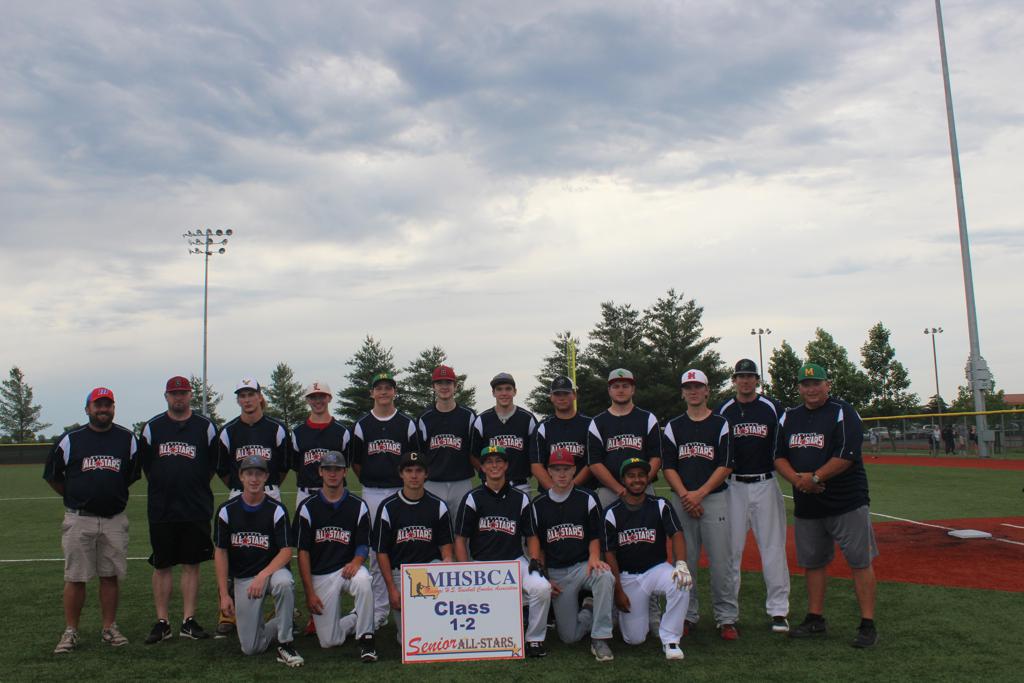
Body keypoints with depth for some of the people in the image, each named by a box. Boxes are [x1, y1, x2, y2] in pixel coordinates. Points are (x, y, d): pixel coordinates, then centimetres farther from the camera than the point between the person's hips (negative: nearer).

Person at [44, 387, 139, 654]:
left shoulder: (127, 439, 5)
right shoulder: (70, 439, 0)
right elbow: (52, 476, 10)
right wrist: (75, 498, 13)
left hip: (114, 519, 1)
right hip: (79, 520, -1)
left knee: (111, 576, 6)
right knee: (75, 578, 2)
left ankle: (110, 628, 16)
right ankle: (70, 632, 12)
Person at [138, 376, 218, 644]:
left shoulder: (206, 427, 3)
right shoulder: (152, 427, 5)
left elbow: (215, 463, 9)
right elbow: (144, 463, 13)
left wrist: (196, 487, 8)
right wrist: (162, 486, 11)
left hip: (196, 509, -1)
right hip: (160, 510, 1)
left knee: (191, 565, 3)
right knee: (162, 566, 5)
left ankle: (188, 622, 10)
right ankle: (162, 622, 13)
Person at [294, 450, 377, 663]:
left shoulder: (358, 506, 2)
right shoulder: (308, 507, 0)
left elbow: (363, 544, 3)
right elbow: (303, 552, -2)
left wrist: (356, 561, -22)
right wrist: (309, 592, -8)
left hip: (348, 567, 0)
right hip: (320, 575, 0)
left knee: (363, 580, -37)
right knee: (329, 641, -6)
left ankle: (366, 637, -17)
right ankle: (357, 619, 26)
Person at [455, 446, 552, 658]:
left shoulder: (520, 498, 9)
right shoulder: (473, 498, 3)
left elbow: (531, 535, 15)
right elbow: (460, 539, 3)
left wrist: (535, 559, -3)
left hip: (515, 562, 1)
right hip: (481, 563, -1)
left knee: (542, 588, -26)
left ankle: (534, 640, -6)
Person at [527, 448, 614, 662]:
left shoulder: (586, 499, 5)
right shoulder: (538, 505, 8)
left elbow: (595, 537, 6)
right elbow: (535, 543, 10)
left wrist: (593, 558, -15)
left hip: (584, 565, -1)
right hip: (556, 573, 1)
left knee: (606, 577, -38)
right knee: (569, 636, -6)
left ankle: (600, 639, -26)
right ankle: (588, 612, 26)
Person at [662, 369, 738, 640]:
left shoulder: (721, 424, 6)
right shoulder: (673, 427, 11)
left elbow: (725, 466, -2)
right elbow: (668, 467, 6)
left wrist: (700, 493, -12)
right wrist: (685, 495, -9)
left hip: (714, 498, -2)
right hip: (682, 501, 2)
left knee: (720, 561, -5)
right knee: (684, 560, 3)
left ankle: (726, 619, 3)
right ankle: (688, 615, 14)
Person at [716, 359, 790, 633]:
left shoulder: (773, 408, 5)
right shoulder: (723, 411, 7)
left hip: (765, 484, -1)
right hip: (733, 486, 1)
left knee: (772, 547, -1)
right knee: (730, 547, 4)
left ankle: (778, 610, 7)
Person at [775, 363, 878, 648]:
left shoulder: (843, 413, -7)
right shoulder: (789, 417, 11)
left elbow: (846, 456, -16)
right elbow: (779, 457, 8)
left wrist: (814, 478, -17)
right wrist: (797, 480, -10)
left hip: (847, 503, -5)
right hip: (806, 506, 6)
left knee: (860, 562, -3)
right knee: (813, 561, 13)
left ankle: (868, 624, 3)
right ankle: (815, 619, 24)